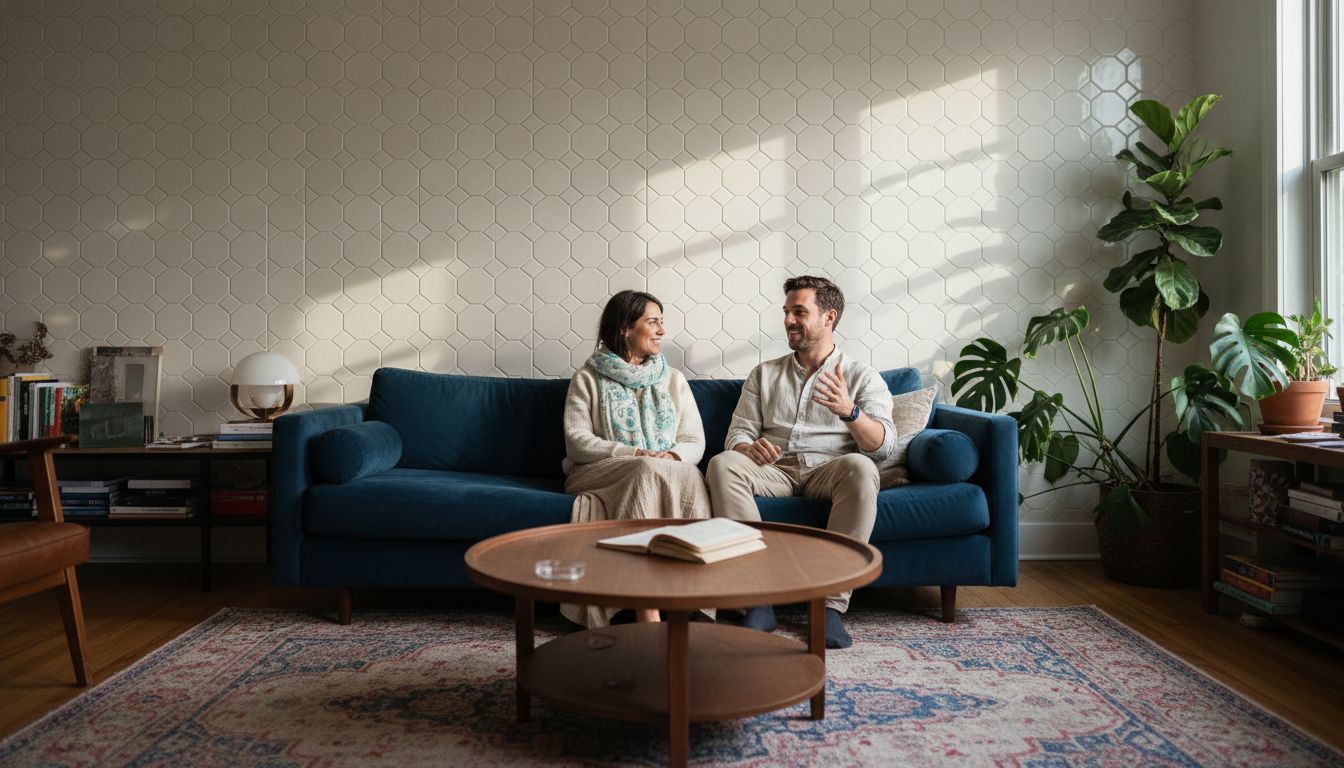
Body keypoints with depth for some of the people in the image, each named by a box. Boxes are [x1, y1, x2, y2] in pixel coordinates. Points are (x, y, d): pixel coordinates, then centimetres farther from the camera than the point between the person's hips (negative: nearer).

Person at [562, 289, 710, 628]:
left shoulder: (673, 379, 20)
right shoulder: (588, 379, 10)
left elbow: (695, 441, 11)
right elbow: (577, 441, -3)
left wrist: (673, 455, -14)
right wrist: (633, 454, -17)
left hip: (669, 473, 3)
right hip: (600, 473, -2)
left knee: (690, 476, -34)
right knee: (648, 470, -37)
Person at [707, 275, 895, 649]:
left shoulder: (863, 377, 12)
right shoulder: (763, 374, 22)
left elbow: (884, 446, -2)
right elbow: (737, 434, 13)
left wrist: (849, 411, -23)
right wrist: (748, 448, -13)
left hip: (829, 471, -2)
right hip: (775, 471, 2)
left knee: (860, 467, -36)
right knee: (722, 464, -29)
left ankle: (832, 603, -33)